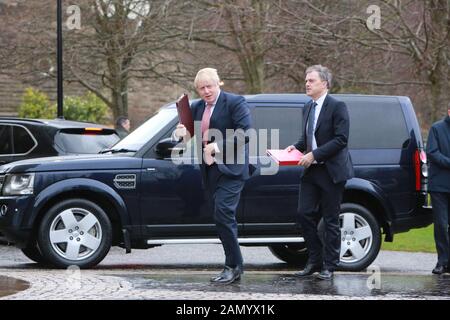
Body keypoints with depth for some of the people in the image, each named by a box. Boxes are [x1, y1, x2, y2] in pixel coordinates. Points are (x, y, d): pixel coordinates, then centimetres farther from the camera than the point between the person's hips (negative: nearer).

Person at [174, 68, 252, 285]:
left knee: (223, 215, -16)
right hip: (210, 171, 8)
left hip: (230, 169, -8)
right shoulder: (197, 108, 16)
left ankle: (233, 266, -11)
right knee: (224, 219, 9)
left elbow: (245, 132, -16)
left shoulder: (235, 103, -6)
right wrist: (182, 133, -6)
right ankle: (234, 267, 14)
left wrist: (218, 146, -20)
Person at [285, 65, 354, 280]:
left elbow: (341, 139, -16)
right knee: (305, 214, 2)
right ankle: (315, 261, 15)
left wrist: (314, 154, -20)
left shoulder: (337, 107, -10)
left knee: (331, 220, 0)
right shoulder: (308, 108, 14)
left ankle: (329, 267, 8)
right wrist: (296, 147, 2)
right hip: (311, 171, 7)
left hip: (331, 172, -7)